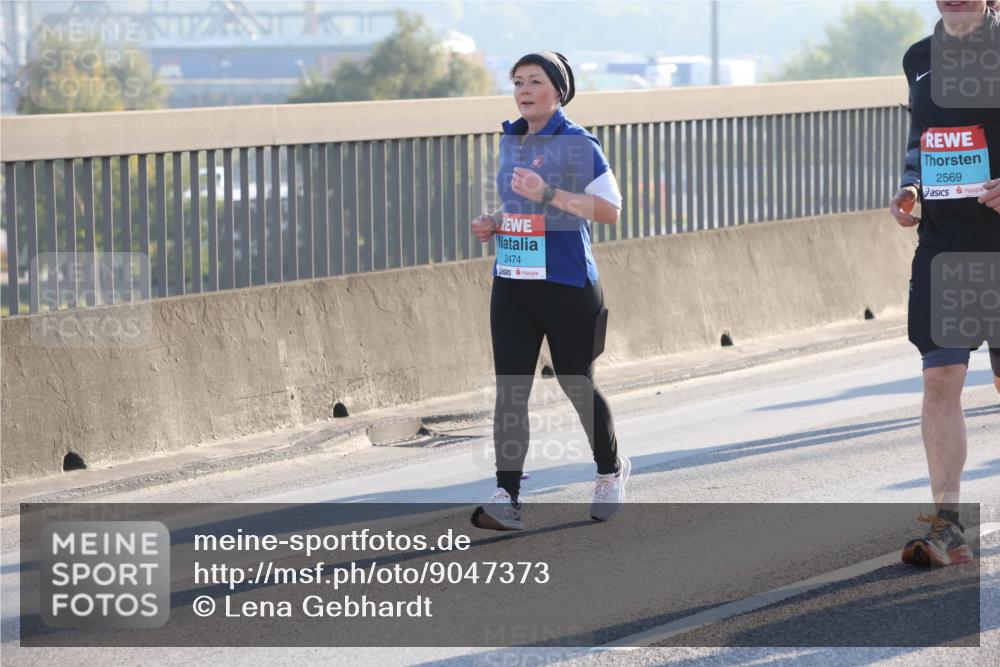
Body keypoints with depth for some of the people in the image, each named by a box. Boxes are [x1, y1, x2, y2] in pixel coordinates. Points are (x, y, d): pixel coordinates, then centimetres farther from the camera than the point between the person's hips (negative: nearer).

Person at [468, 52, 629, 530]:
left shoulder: (577, 143, -8)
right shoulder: (509, 140, 12)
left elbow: (610, 209, -14)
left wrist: (548, 194, -22)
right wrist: (493, 223, 6)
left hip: (566, 284, -6)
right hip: (511, 284, 6)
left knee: (576, 384, 7)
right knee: (509, 390, -4)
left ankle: (611, 470, 32)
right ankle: (506, 499, -6)